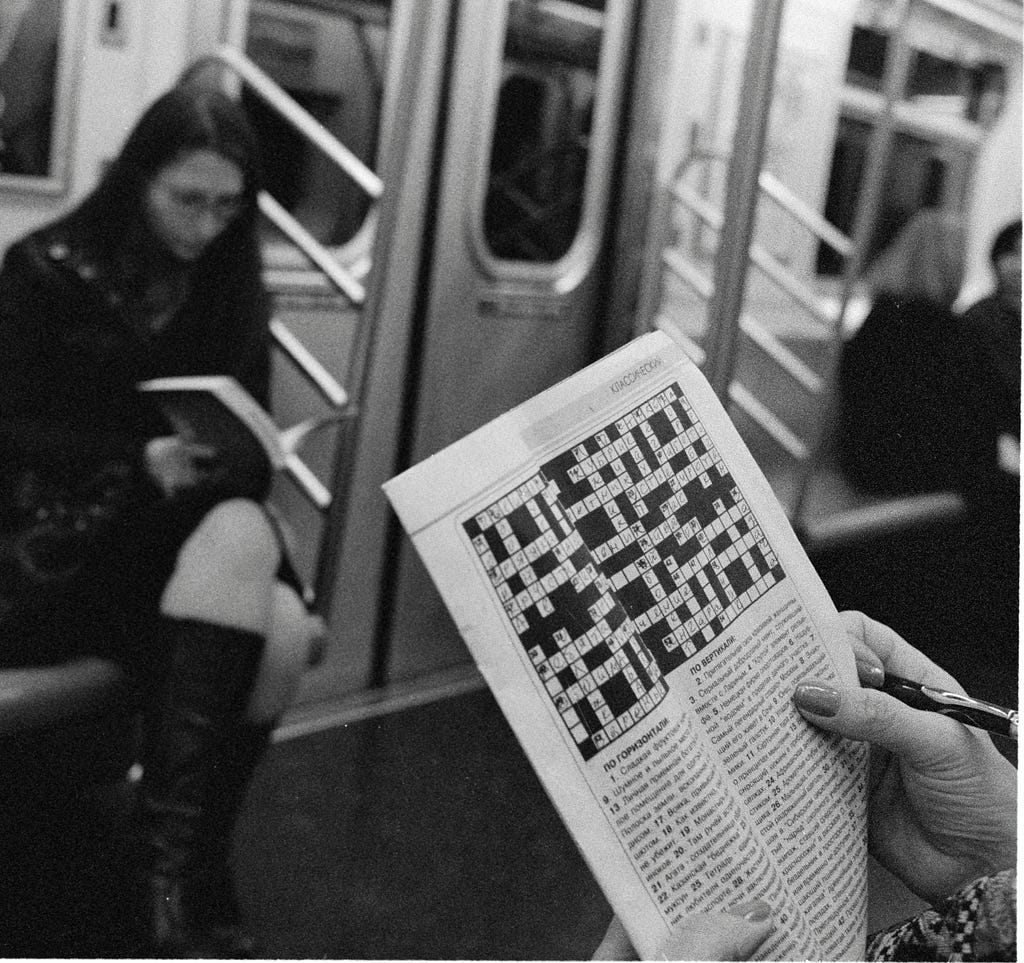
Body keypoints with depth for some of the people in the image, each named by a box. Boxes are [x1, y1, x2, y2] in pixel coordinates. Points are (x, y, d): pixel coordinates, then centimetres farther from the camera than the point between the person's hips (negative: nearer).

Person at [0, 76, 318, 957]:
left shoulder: (230, 289, 11)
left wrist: (216, 467, -13)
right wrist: (141, 463, -22)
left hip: (190, 535, 4)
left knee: (282, 631, -29)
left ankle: (186, 869, -14)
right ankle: (181, 873, -28)